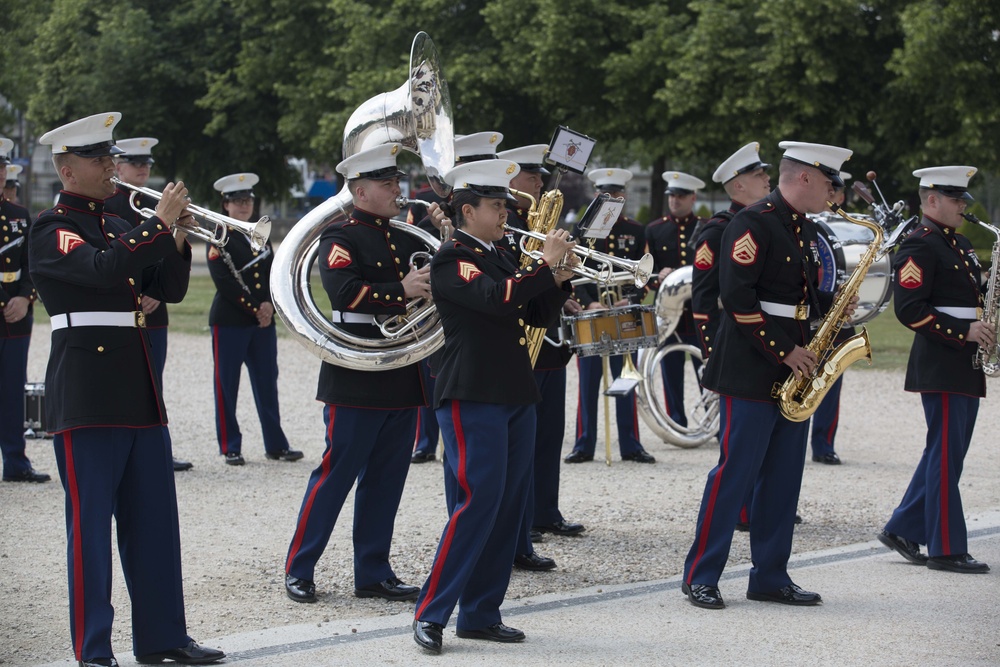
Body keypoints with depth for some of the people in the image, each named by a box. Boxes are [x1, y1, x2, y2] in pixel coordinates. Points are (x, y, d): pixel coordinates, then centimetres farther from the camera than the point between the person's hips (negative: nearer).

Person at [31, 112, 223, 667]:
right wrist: (159, 225, -18)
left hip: (138, 391, 8)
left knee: (154, 519, 9)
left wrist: (178, 241, -1)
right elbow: (101, 270, -23)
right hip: (86, 392, -8)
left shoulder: (118, 228, 18)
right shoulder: (53, 229, -5)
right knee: (90, 523, -5)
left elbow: (169, 289, 16)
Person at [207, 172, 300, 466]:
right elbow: (223, 282, -13)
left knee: (267, 383, 6)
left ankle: (275, 444, 12)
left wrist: (269, 305, -8)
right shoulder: (218, 238, -4)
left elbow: (272, 274, 9)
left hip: (263, 321, 5)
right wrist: (254, 308, -14)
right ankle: (230, 447, 5)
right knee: (227, 385, 0)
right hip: (228, 321, -5)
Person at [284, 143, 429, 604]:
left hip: (402, 380, 7)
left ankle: (373, 573, 16)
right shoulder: (341, 238, -6)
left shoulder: (406, 240, 16)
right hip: (357, 380, -7)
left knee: (386, 479, 9)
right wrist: (401, 292, -24)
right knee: (337, 474, -3)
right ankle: (299, 570, 6)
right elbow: (343, 289, -22)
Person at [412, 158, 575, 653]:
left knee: (509, 506, 7)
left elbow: (538, 315, 16)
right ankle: (431, 614, -8)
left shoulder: (500, 256, 16)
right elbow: (496, 297, -25)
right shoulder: (452, 258, -9)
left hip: (515, 397, 9)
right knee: (479, 500, -14)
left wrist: (558, 278, 0)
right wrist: (545, 264, -18)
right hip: (472, 397, -9)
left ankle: (480, 614, 13)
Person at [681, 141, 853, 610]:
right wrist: (783, 350, -19)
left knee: (783, 478, 9)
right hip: (751, 372, -9)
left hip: (792, 373, 9)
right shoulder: (753, 223, -13)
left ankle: (770, 578, 15)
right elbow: (738, 295, -20)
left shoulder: (804, 228, 16)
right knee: (735, 473, -6)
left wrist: (832, 307, 4)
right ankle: (700, 576, 0)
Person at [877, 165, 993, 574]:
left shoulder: (960, 245, 18)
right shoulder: (918, 247, -11)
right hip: (940, 367, -10)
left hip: (966, 367, 10)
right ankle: (947, 549, -2)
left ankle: (902, 530, 19)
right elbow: (910, 308, -19)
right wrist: (964, 331, -21)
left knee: (945, 454, 12)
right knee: (946, 455, -6)